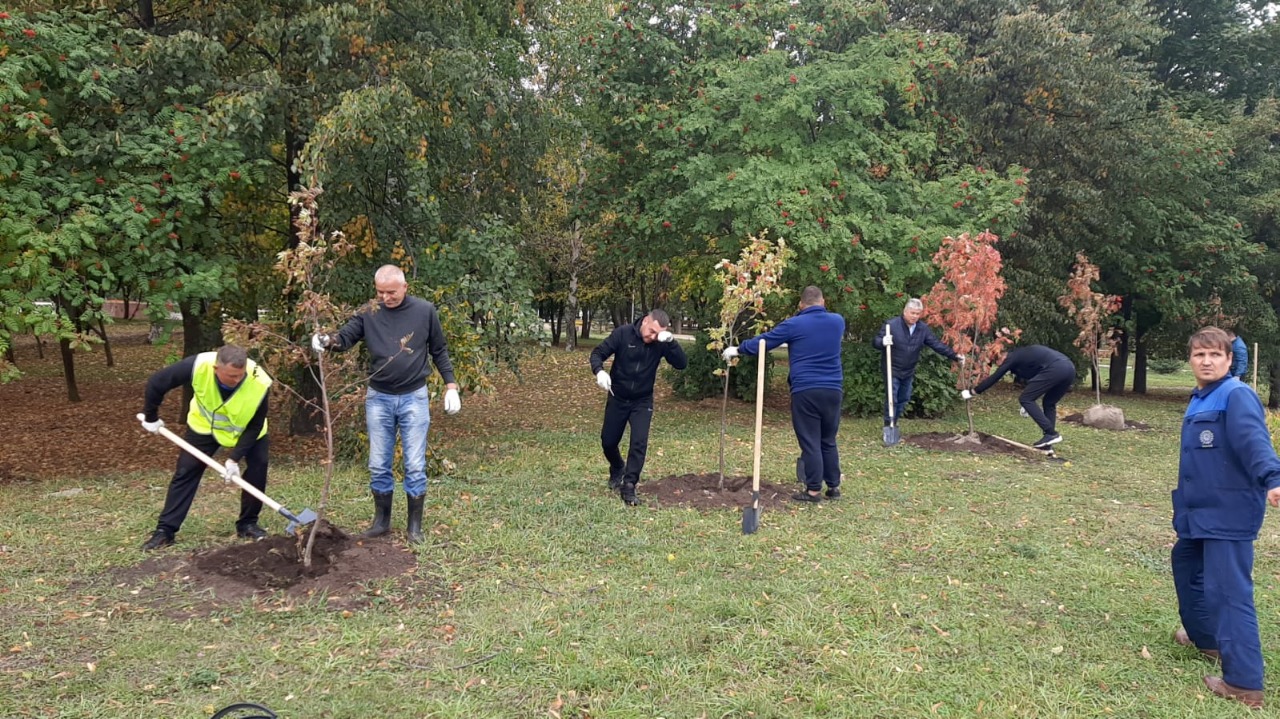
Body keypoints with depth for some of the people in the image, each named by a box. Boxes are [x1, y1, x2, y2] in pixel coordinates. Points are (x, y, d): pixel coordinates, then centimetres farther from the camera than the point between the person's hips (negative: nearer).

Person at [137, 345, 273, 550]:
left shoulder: (259, 383, -38)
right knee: (185, 471, -2)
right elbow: (156, 383, -23)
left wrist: (235, 457, -29)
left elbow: (255, 426, -24)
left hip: (245, 429, 0)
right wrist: (151, 418, -11)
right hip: (205, 425, 1)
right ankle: (165, 530, 6)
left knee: (258, 466, -12)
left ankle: (247, 524, 4)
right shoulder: (198, 366, -39)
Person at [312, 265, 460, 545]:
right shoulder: (368, 314, -2)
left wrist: (450, 385, 0)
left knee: (415, 466, 2)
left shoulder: (425, 311, -4)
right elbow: (345, 337, -8)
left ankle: (415, 526, 14)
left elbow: (439, 350, 4)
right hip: (378, 398, 2)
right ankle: (381, 521, 24)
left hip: (414, 398, -2)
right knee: (379, 465, 9)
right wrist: (327, 341, -31)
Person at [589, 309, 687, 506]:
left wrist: (671, 342, -35)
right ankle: (617, 470, 41)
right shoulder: (623, 333, -17)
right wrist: (599, 371, -35)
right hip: (617, 399, 0)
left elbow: (682, 364, -19)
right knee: (608, 441, 10)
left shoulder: (661, 342, -12)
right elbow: (598, 353, -14)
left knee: (639, 443, -13)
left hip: (643, 401, 0)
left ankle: (628, 486, -4)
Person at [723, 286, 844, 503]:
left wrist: (738, 350, 16)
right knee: (828, 441, 16)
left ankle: (813, 490, 4)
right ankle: (834, 487, 21)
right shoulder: (838, 321, 8)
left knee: (810, 442, 1)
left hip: (805, 391, -4)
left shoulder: (794, 325, -3)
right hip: (833, 390, 4)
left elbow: (764, 341, 3)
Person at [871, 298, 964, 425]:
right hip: (892, 371, -6)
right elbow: (875, 341, -15)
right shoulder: (891, 324, -16)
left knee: (903, 400, 14)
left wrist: (954, 356, -8)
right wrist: (882, 342, -40)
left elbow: (937, 344, 0)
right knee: (892, 400, -6)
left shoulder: (923, 328, -1)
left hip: (909, 372, 6)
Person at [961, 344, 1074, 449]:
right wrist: (1030, 402, 48)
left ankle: (1051, 434, -5)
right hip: (1069, 368, 9)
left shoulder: (1012, 357, 12)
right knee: (1049, 403, 23)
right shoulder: (1025, 353, 34)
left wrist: (972, 392, 18)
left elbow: (994, 377, 11)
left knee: (1024, 399, 1)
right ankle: (1048, 442, 16)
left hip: (1054, 370, -9)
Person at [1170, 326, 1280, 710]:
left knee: (1229, 592, -10)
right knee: (1185, 565, 25)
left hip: (1228, 514, -10)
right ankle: (1204, 636, 45)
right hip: (1199, 511, 10)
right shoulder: (1199, 400, 13)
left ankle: (1244, 684, -5)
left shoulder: (1237, 395, -15)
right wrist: (1187, 504, 21)